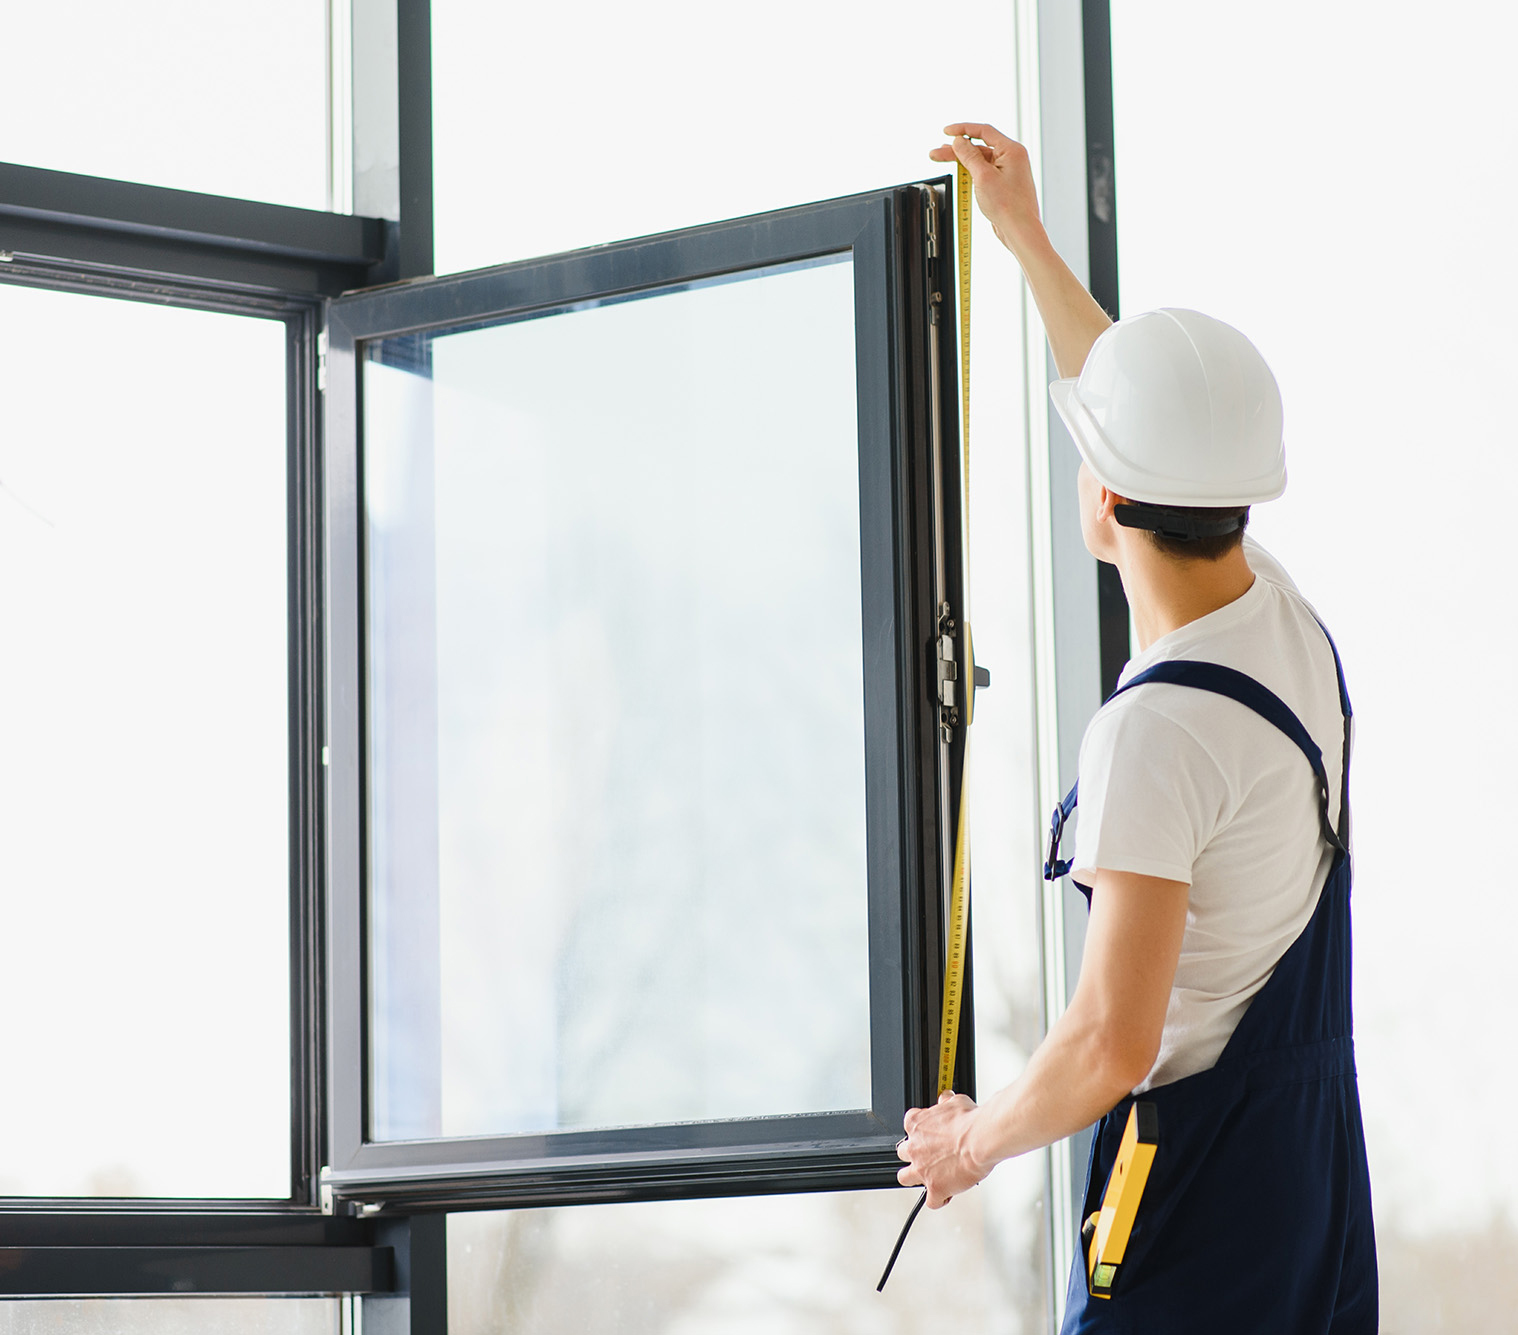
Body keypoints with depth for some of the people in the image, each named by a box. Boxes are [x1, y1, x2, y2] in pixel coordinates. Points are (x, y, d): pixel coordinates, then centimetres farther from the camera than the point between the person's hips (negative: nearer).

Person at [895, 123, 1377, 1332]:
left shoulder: (1156, 731, -21)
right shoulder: (1289, 620, 4)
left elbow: (1114, 1043, -25)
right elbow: (1175, 438, 24)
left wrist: (980, 1139, -6)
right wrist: (1026, 237, 32)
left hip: (1198, 1188, -9)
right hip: (1320, 1174, 9)